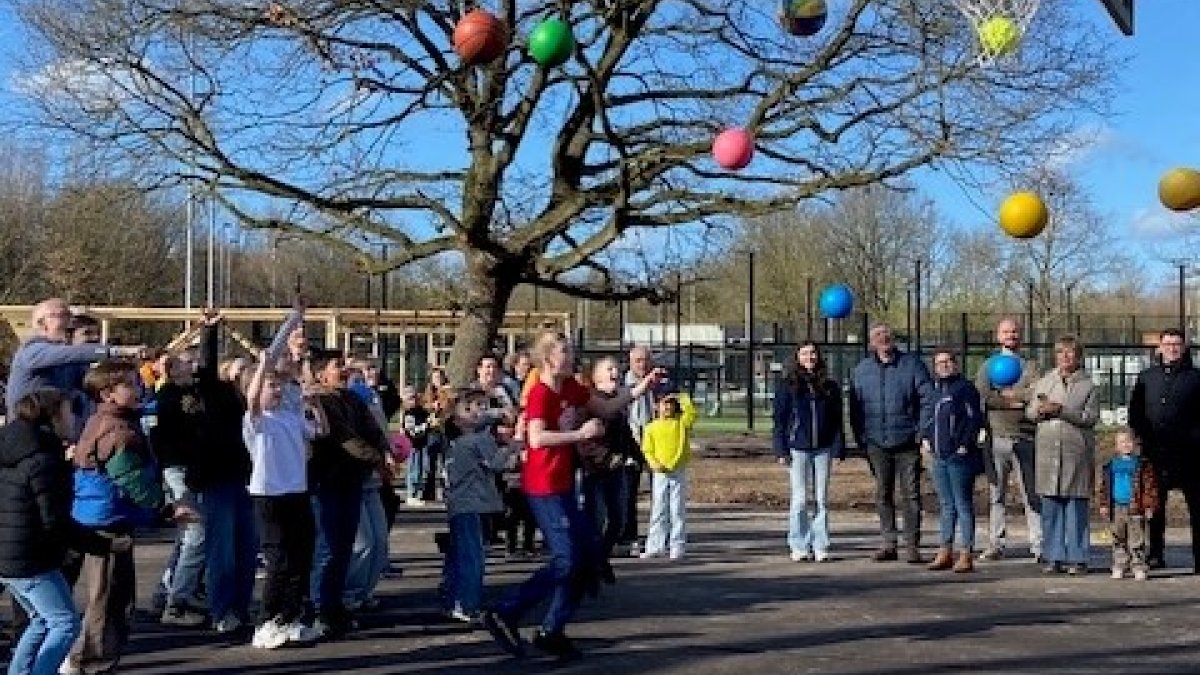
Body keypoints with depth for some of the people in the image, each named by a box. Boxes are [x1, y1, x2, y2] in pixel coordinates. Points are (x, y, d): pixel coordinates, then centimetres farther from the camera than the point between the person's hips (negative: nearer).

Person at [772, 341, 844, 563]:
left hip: (823, 448, 2)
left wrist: (839, 449, 1)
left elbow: (837, 420, 9)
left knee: (822, 499, 5)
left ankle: (821, 547, 11)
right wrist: (781, 450, -4)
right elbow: (779, 419, 2)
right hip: (798, 448, -2)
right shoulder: (787, 386, 2)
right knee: (800, 499, 1)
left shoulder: (830, 386, 8)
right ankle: (799, 547, 8)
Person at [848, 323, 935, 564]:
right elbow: (855, 406, 12)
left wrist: (922, 433, -8)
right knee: (883, 495, 9)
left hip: (907, 442, -3)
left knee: (911, 494, 0)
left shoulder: (912, 364, 0)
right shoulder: (862, 369, 9)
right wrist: (860, 437, 5)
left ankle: (912, 546, 6)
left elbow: (928, 399, -2)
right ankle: (888, 544, 17)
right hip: (877, 444, 3)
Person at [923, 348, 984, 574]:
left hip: (959, 456, -8)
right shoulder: (936, 390, 16)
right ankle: (945, 551, 19)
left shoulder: (965, 388, -6)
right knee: (945, 505, 13)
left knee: (963, 504, -4)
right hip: (939, 457, 8)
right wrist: (926, 439, 12)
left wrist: (965, 445, -14)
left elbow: (975, 419, -11)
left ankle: (966, 554, -2)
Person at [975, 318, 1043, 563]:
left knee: (1031, 494, 0)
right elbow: (982, 394, -5)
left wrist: (1003, 393, -5)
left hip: (1024, 437, -1)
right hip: (995, 438, 1)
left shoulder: (1030, 366, 10)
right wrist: (1016, 399, -8)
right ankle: (996, 544, 9)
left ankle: (1038, 545, 2)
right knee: (995, 494, 4)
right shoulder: (988, 366, 13)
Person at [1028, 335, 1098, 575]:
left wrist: (1060, 410, -15)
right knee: (1050, 507, 3)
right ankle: (1054, 557, 10)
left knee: (1076, 506, -1)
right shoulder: (1044, 382, 15)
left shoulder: (1088, 385, 4)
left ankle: (1077, 558, 5)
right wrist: (1040, 410, -7)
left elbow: (1091, 417, -6)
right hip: (1048, 450, 3)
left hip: (1077, 450, -3)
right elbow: (1029, 412, 15)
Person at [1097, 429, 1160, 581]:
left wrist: (1149, 506, -5)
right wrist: (1103, 504, 3)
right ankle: (1119, 566, 15)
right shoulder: (1110, 465, 9)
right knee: (1118, 539, 8)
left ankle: (1139, 567, 3)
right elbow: (1101, 486, 10)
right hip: (1116, 508, 3)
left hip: (1135, 508, -3)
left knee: (1136, 540, -2)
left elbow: (1150, 486, 1)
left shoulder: (1143, 465, 2)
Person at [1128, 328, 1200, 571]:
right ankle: (1155, 554, 11)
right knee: (1154, 504, 5)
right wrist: (1142, 437, 5)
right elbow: (1135, 413, 15)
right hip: (1155, 451, 2)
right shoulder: (1147, 377, 13)